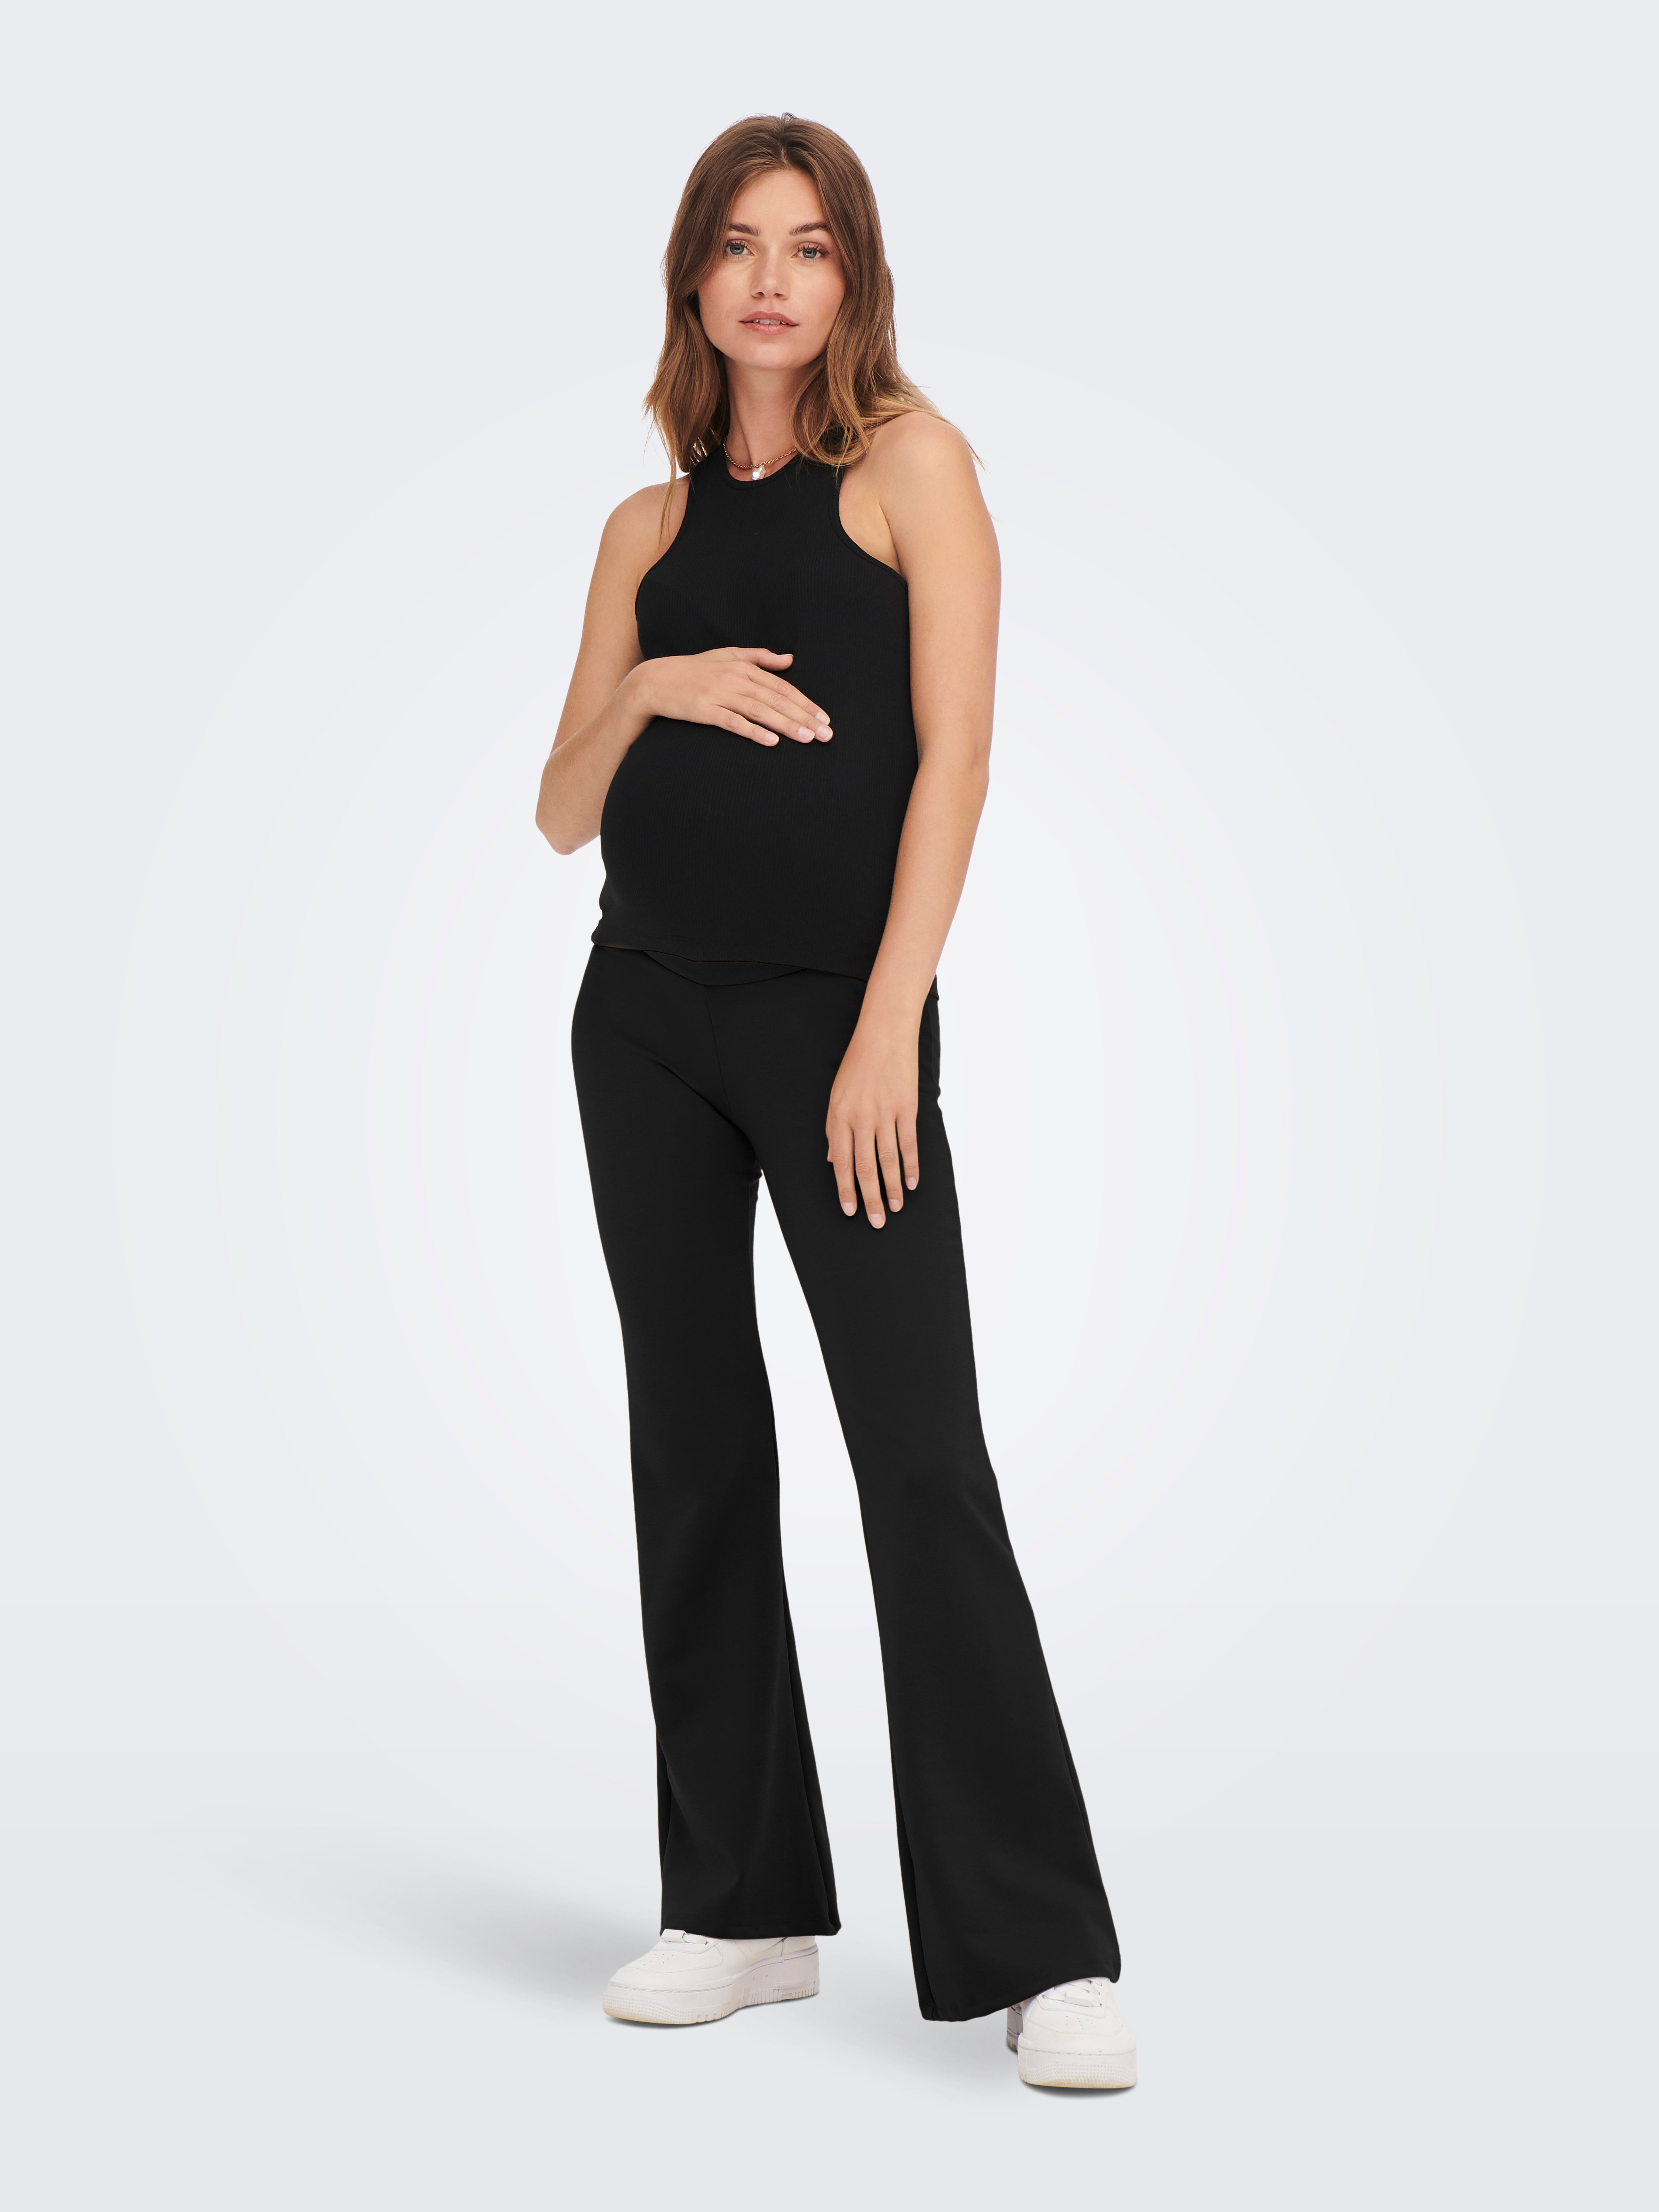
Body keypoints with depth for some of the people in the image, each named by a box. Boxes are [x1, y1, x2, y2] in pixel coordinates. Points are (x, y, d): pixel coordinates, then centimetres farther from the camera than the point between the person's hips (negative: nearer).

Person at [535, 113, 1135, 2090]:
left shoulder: (909, 461, 2)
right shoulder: (653, 523, 14)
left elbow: (954, 755, -7)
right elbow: (564, 816, 13)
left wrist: (890, 1027, -15)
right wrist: (648, 690, -8)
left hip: (833, 1013, -5)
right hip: (645, 1016, 5)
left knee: (922, 1457, -11)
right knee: (694, 1446, 7)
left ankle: (1041, 1950, -6)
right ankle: (742, 1906, 18)